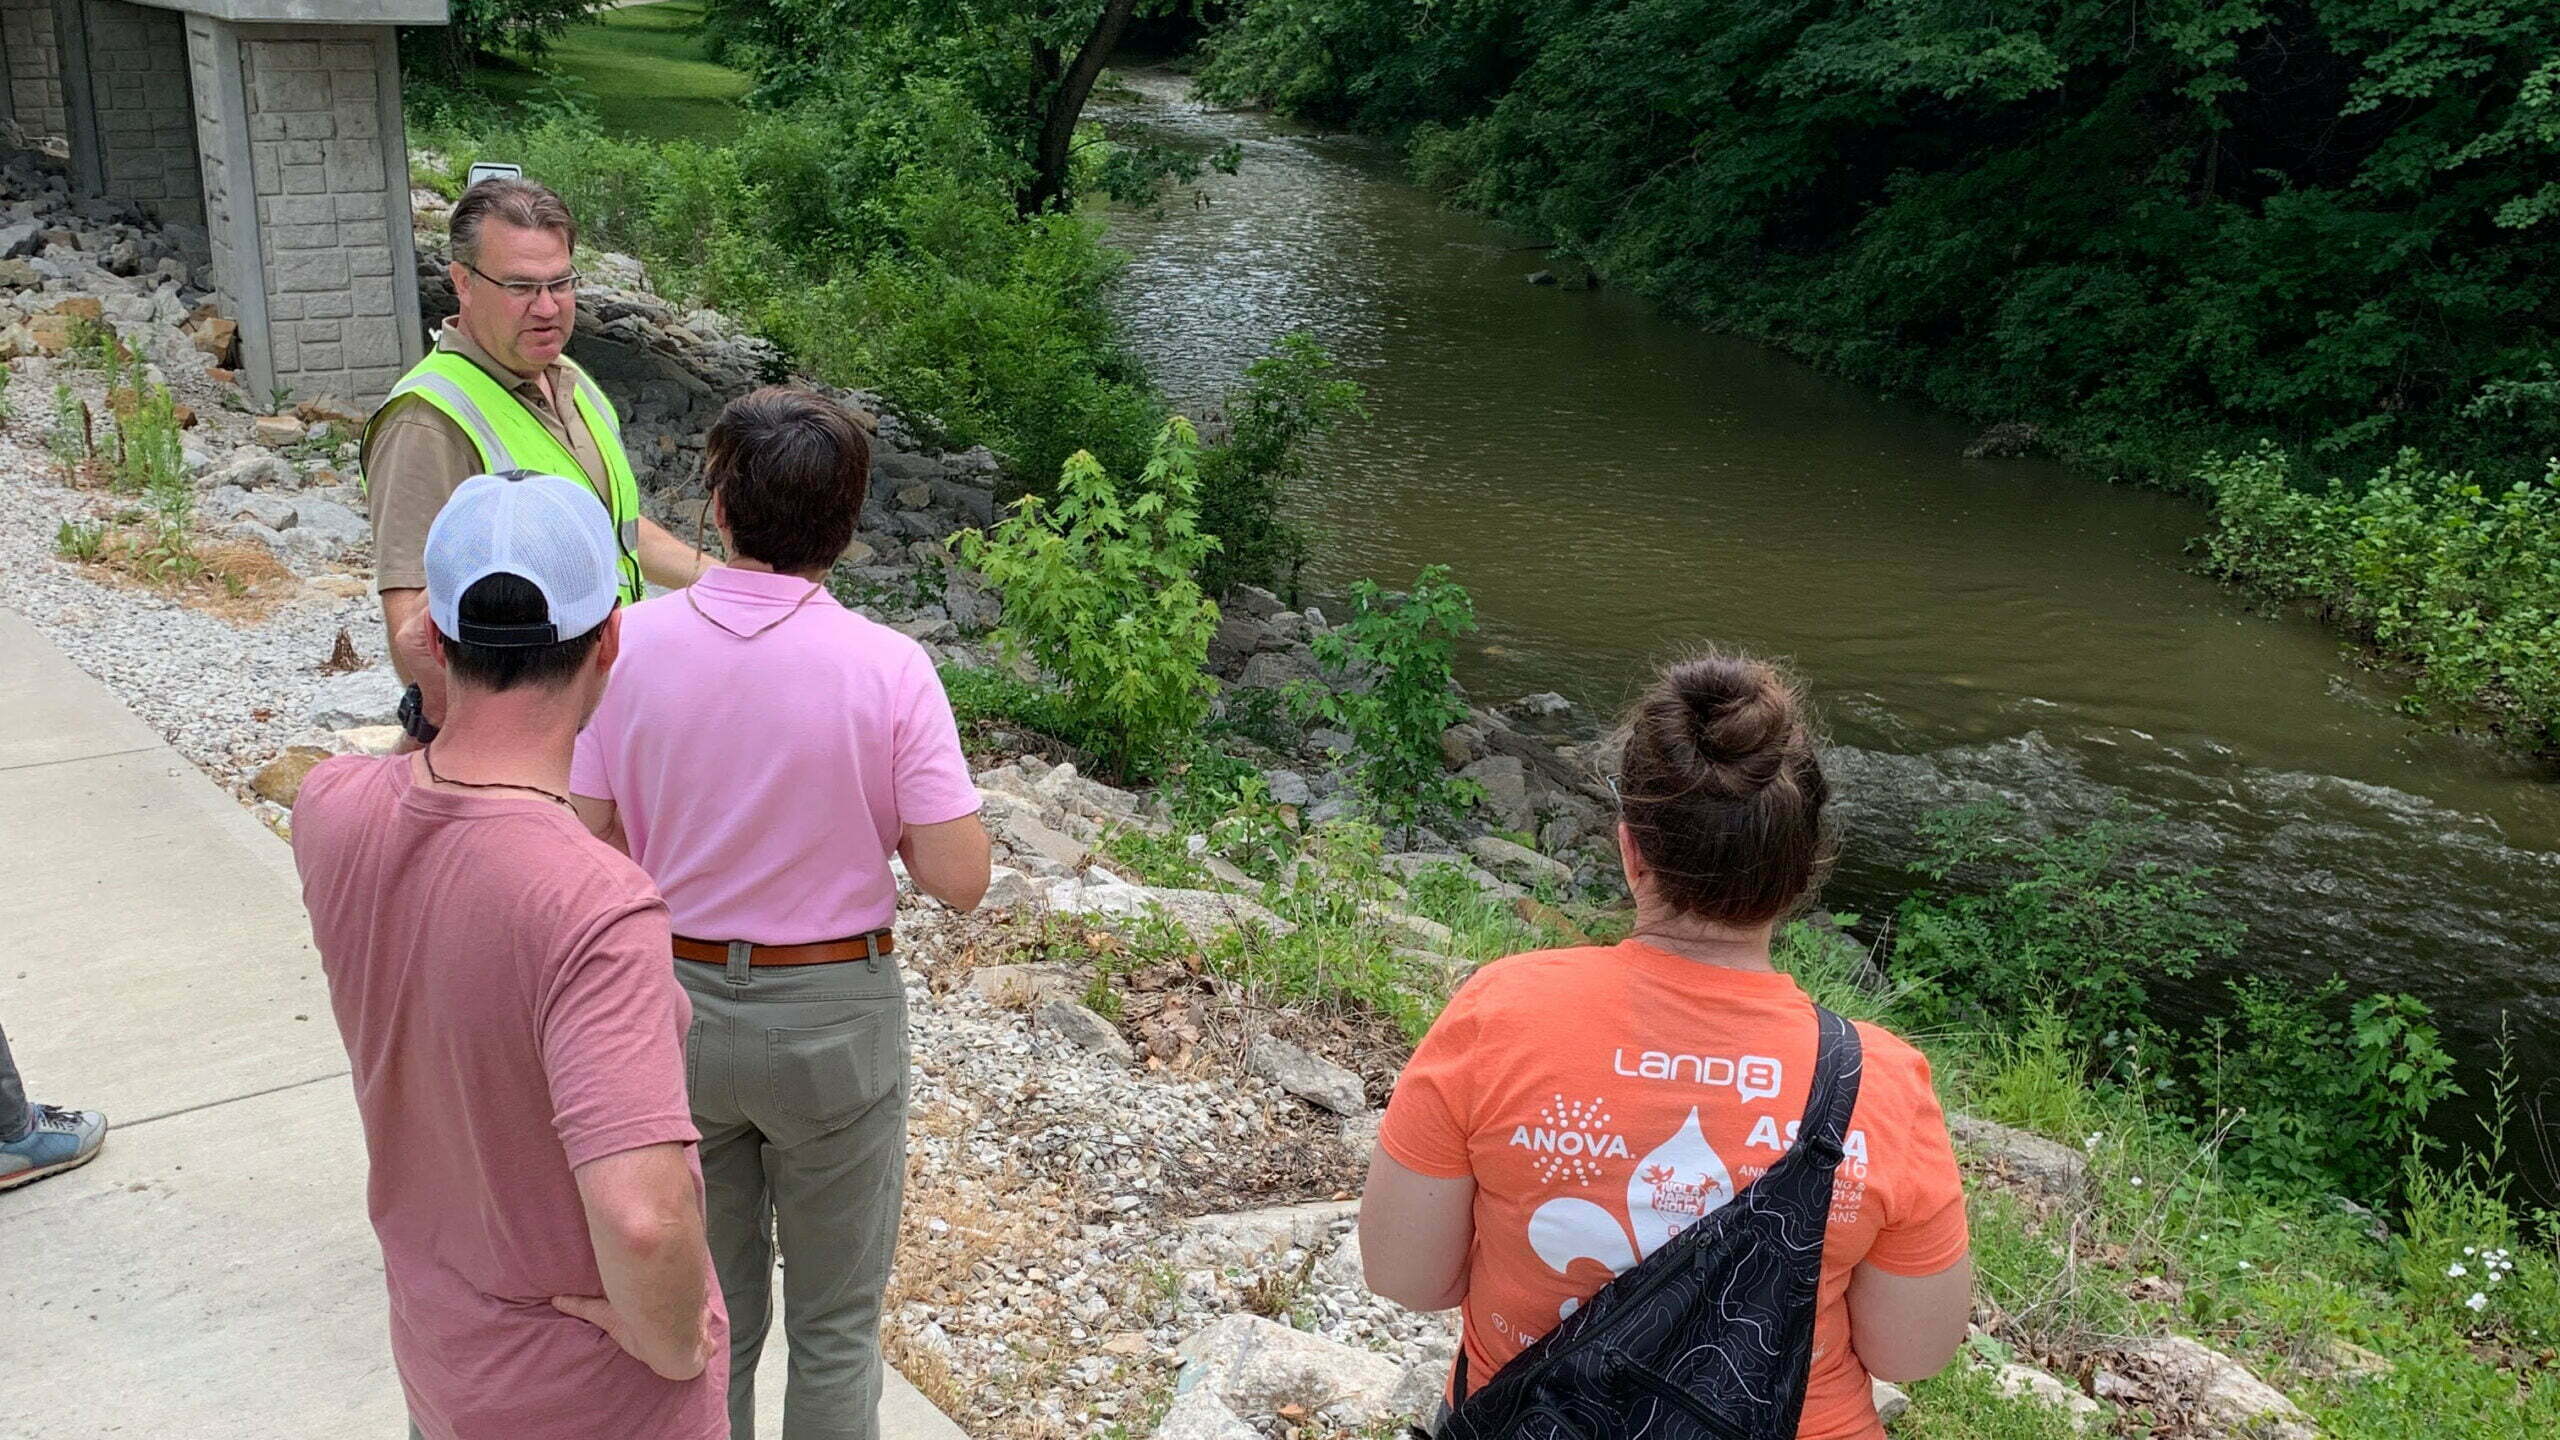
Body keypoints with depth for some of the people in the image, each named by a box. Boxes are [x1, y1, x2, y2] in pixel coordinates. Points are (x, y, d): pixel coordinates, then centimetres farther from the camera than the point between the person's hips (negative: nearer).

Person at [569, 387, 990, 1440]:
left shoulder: (629, 643, -11)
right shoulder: (887, 667, -18)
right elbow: (959, 878, -16)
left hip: (674, 1002, 3)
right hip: (833, 1014, -2)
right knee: (835, 1324, 16)